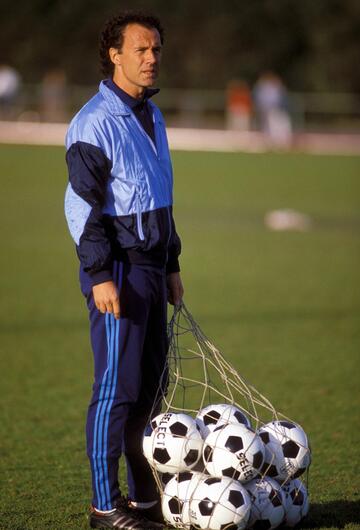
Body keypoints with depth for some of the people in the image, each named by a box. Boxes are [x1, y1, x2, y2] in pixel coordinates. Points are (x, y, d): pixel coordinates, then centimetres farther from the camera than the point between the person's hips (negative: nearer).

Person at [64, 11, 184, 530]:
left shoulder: (151, 116, 16)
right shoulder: (96, 121, -12)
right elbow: (82, 204, -15)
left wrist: (171, 265, 22)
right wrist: (101, 276, -20)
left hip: (150, 268, 9)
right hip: (118, 271, -9)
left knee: (150, 384, 12)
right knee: (117, 387, -6)